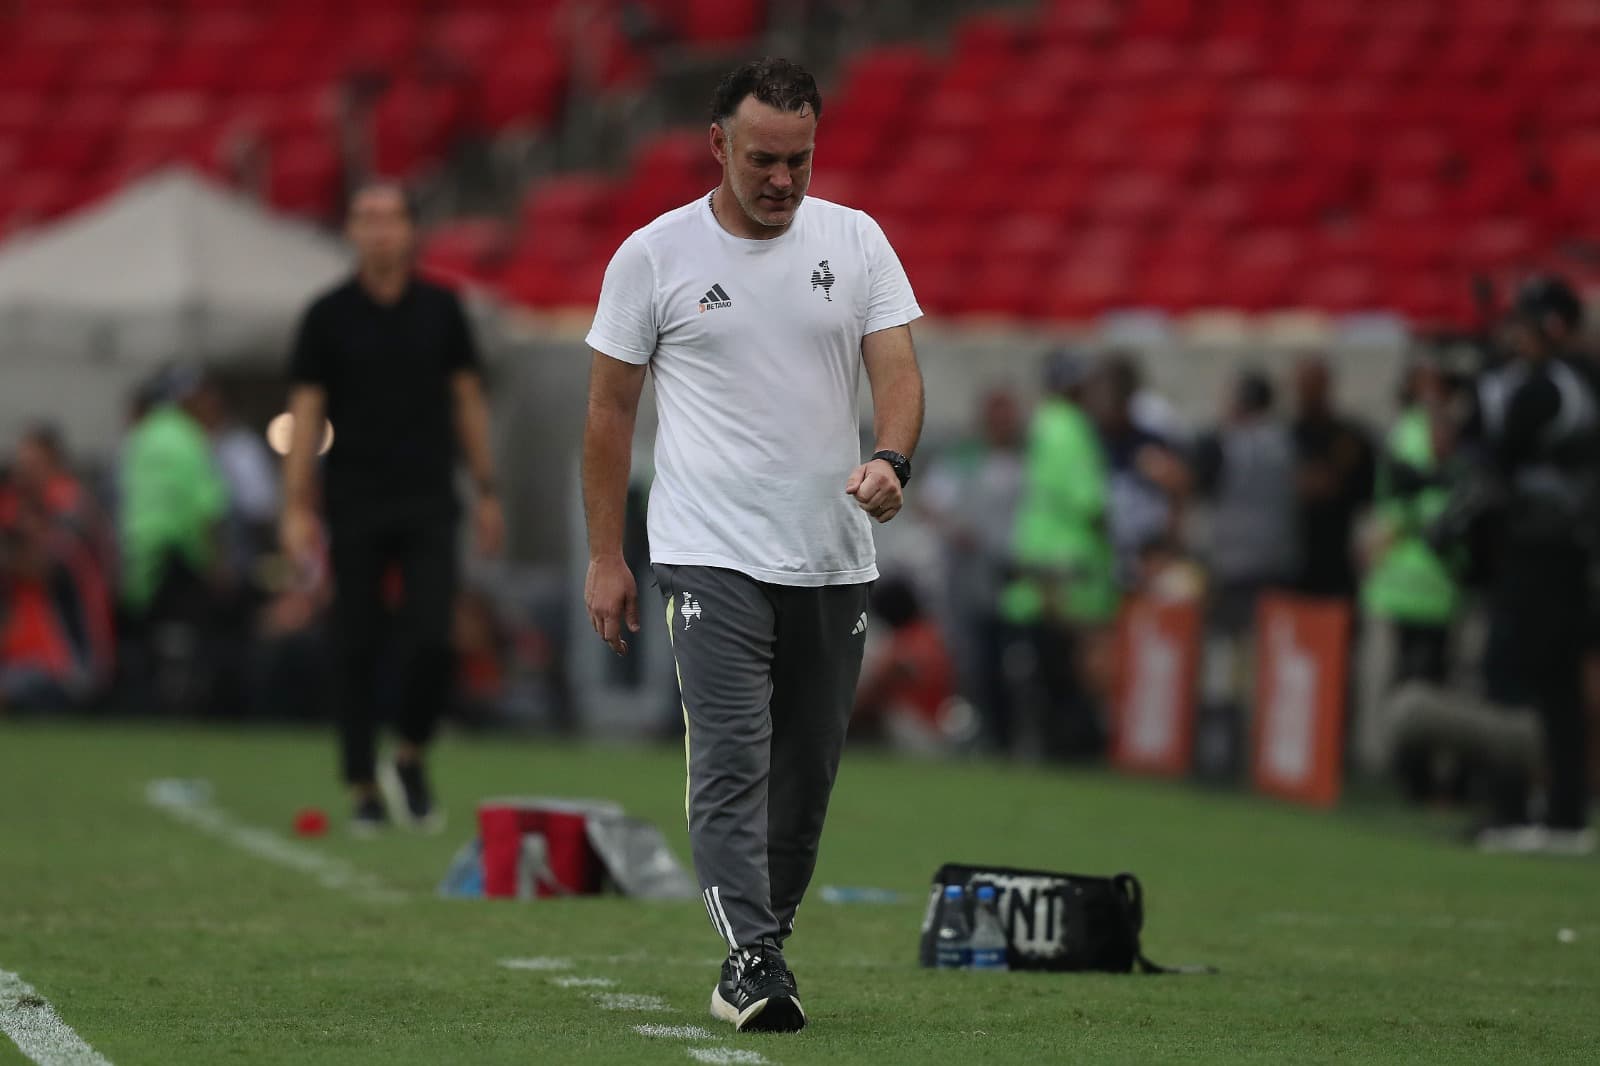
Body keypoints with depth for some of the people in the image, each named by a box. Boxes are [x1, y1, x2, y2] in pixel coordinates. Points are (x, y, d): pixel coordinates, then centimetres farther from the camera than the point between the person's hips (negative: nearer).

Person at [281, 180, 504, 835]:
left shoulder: (439, 309, 5)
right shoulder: (328, 316, 0)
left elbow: (467, 399, 11)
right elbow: (305, 412, 0)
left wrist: (487, 492, 9)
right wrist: (296, 508, -6)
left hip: (428, 504, 1)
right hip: (356, 505, -1)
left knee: (431, 640, -12)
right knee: (358, 651, 0)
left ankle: (410, 758, 11)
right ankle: (363, 790, 9)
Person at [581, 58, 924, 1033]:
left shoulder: (856, 241, 5)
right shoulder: (654, 255, -1)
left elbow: (898, 368, -1)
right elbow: (611, 410, 4)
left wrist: (891, 459, -23)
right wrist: (606, 558, 2)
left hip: (833, 560, 3)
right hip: (711, 553, -3)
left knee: (808, 772, 8)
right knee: (732, 759, -16)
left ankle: (766, 942, 21)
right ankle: (751, 962, -21)